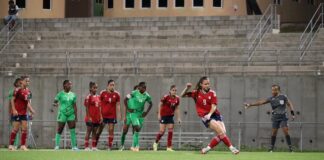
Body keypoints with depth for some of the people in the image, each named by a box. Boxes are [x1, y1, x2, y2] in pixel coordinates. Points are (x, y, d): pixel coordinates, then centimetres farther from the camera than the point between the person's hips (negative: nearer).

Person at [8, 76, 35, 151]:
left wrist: (31, 110, 7)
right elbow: (12, 100, -11)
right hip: (16, 113, -6)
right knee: (16, 128, -5)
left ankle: (23, 145, 8)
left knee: (24, 128, 2)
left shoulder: (28, 92, 9)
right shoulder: (18, 90, -11)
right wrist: (14, 110, -19)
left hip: (24, 113, 6)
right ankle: (11, 145, 3)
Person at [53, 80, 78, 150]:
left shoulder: (73, 95, 7)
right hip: (62, 113, -3)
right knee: (59, 131, -1)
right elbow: (55, 102, -5)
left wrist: (76, 116, 5)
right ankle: (57, 146, 5)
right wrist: (55, 104, -30)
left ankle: (74, 146, -1)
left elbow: (74, 106, 9)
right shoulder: (60, 94, -2)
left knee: (73, 131, -3)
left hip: (71, 114, 3)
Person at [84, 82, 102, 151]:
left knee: (94, 132, 9)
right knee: (89, 131, -2)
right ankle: (86, 147, 2)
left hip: (97, 118, 6)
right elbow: (87, 108, -10)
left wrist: (101, 116, 9)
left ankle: (94, 147, 13)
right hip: (90, 118, -6)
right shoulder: (89, 97, -8)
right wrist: (88, 117, -15)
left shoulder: (98, 97, 10)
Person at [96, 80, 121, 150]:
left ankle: (110, 146, 2)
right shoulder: (103, 93, -3)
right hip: (103, 115, -1)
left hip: (112, 115, 1)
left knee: (111, 131, -1)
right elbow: (99, 104, 1)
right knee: (99, 130, 5)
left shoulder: (116, 94, 0)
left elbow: (118, 105, 5)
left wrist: (119, 114, -4)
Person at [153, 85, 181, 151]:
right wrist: (159, 114, -12)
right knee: (162, 131, -7)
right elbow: (160, 105, -8)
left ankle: (169, 147, 1)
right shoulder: (166, 97, -16)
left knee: (170, 130, -3)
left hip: (170, 116, 5)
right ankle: (156, 143, 17)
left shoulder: (177, 98, -1)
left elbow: (176, 109, 8)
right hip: (163, 115, -5)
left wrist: (178, 118, 6)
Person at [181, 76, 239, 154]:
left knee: (222, 133, -13)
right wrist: (187, 88, -10)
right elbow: (182, 95, 7)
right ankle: (231, 148, -19)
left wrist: (210, 114, -25)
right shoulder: (196, 93, 4)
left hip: (215, 114, 3)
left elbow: (214, 106, -6)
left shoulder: (212, 93, 3)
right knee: (220, 131, -22)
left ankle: (207, 148, 1)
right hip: (205, 117, -3)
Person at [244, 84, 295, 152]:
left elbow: (289, 104, 3)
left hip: (283, 117, -2)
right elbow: (261, 102, -1)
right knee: (274, 132, 0)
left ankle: (290, 147, -8)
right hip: (275, 118, 2)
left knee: (285, 131, -12)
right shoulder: (271, 99, 2)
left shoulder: (283, 97, -3)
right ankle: (271, 147, 10)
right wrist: (250, 104, -7)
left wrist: (292, 113, -8)